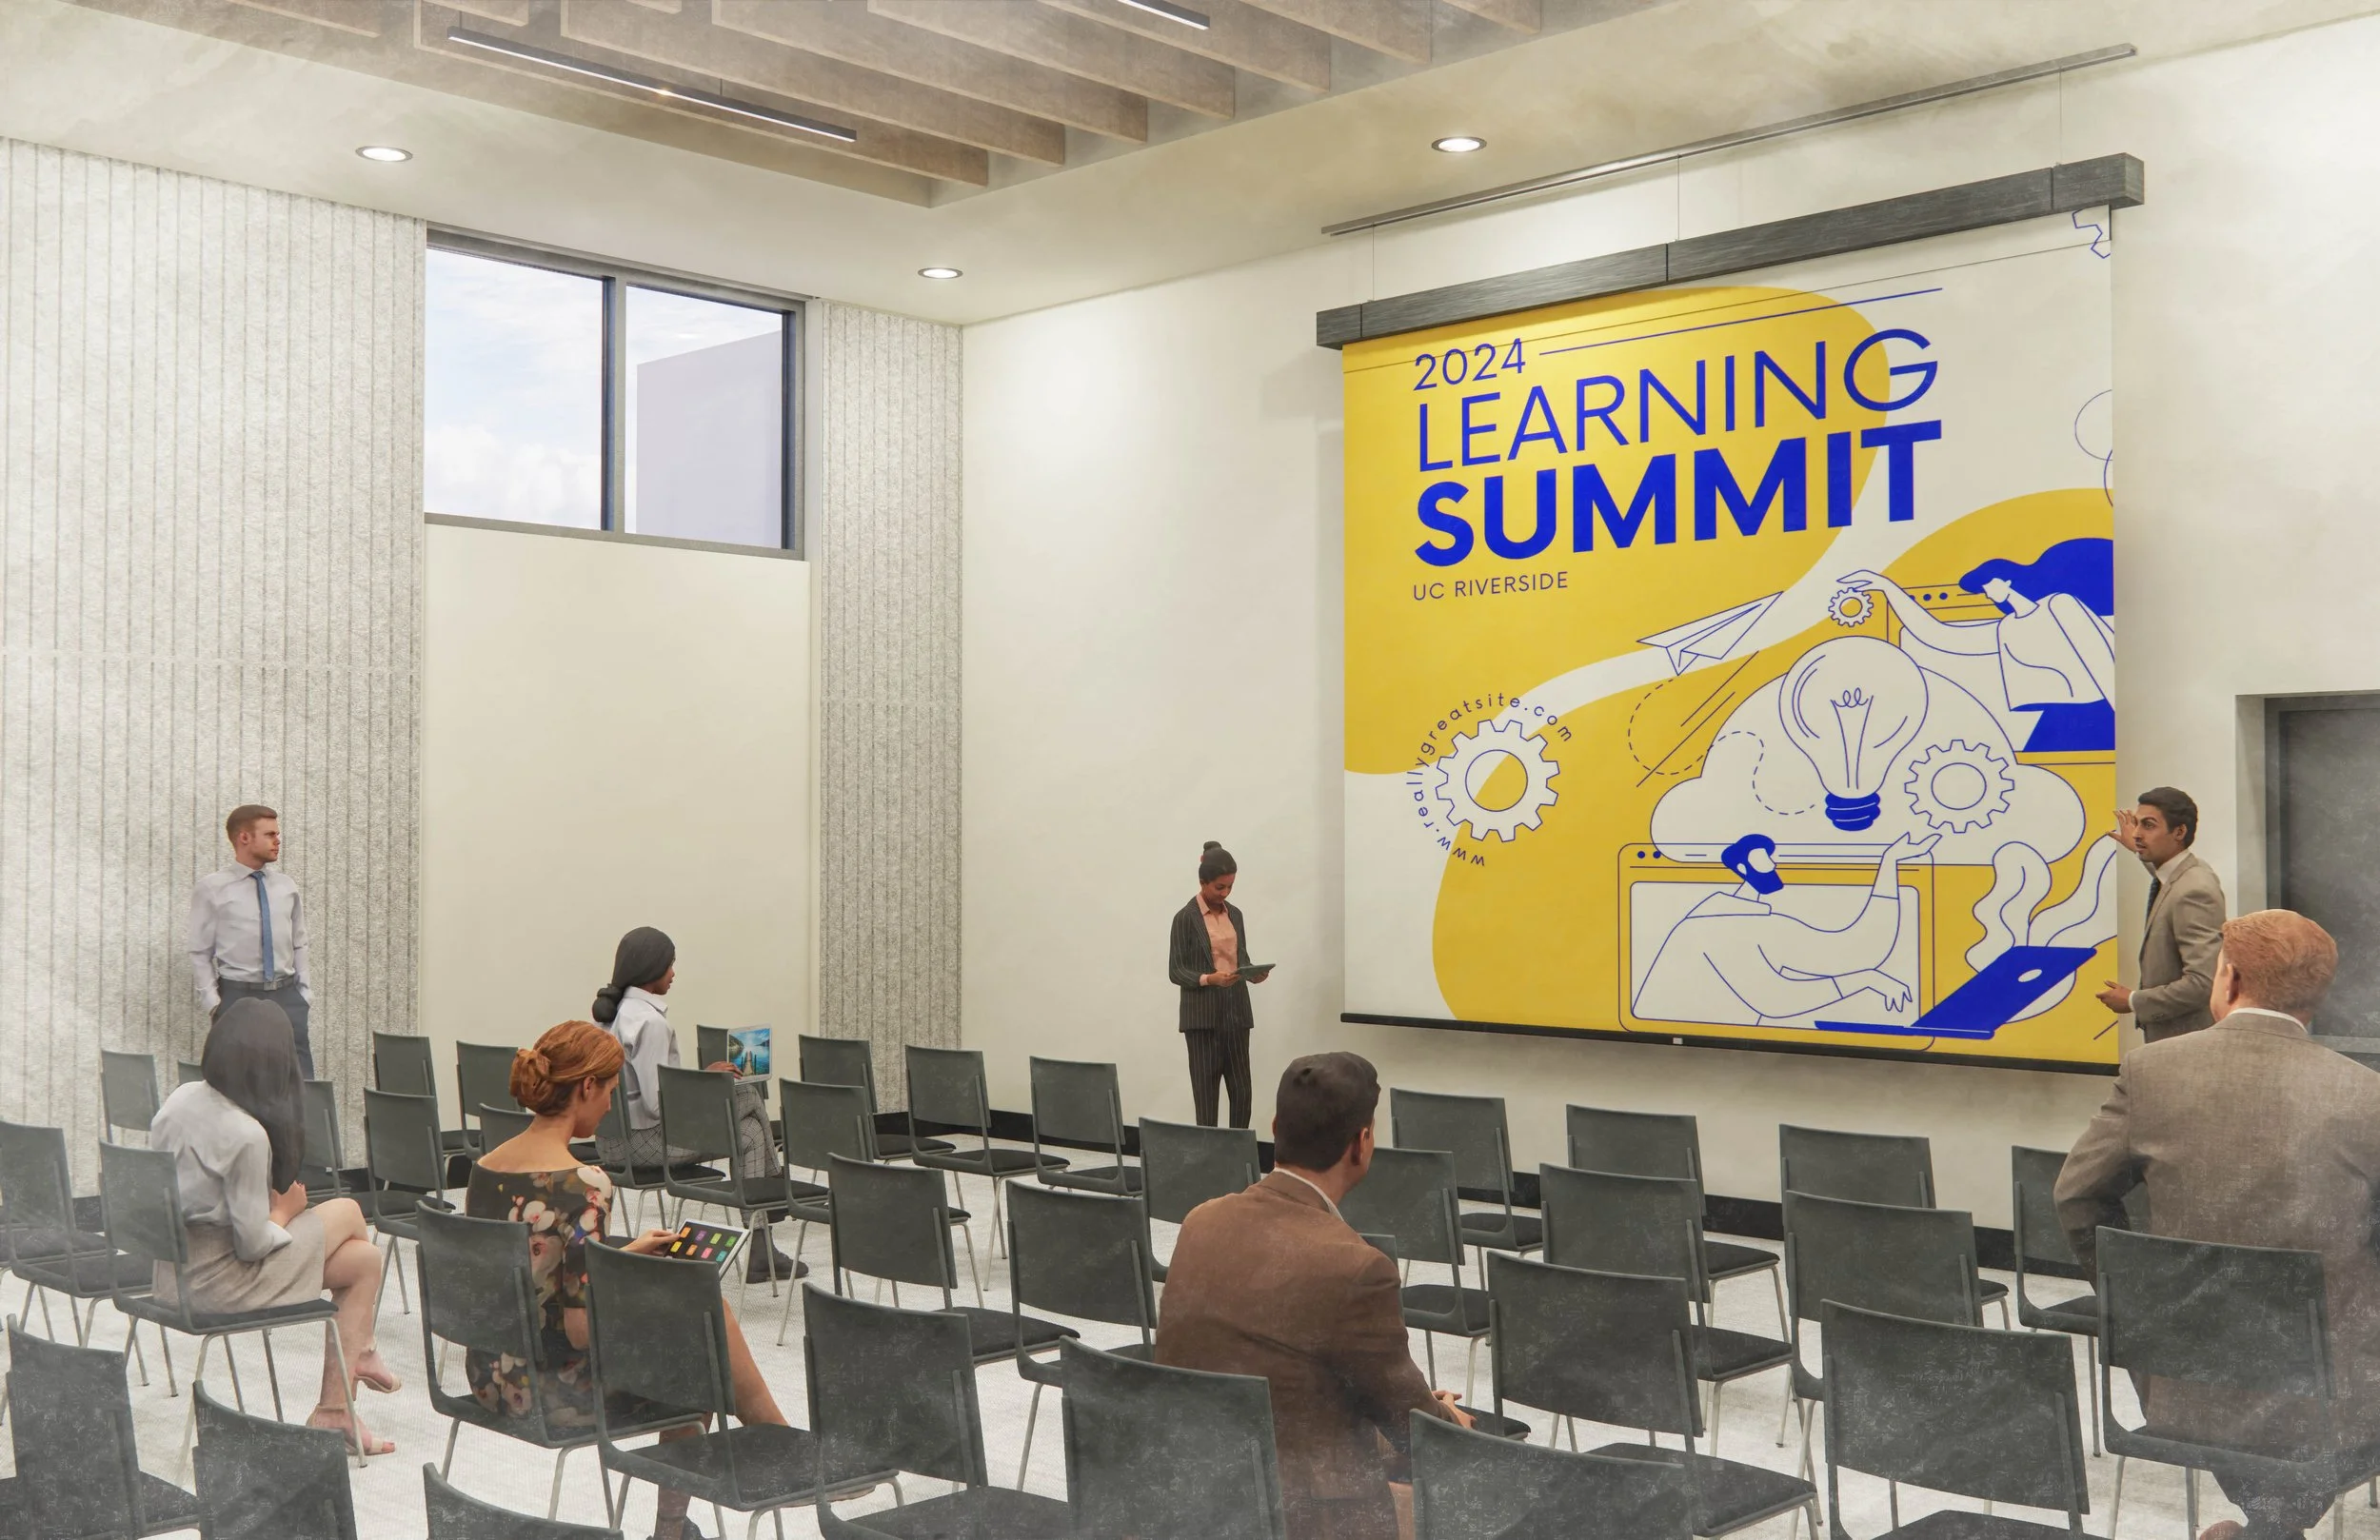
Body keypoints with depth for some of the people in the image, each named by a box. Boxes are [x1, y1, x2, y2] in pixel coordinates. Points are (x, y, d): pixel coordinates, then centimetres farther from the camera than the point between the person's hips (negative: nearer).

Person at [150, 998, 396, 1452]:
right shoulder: (246, 1135, -25)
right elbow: (253, 1244, -21)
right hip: (219, 1284, -8)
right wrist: (284, 1211, 0)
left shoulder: (180, 1100, -1)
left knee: (364, 1255, 15)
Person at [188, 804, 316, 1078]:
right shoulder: (212, 888, -1)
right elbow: (200, 952, 0)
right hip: (237, 996, -3)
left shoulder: (287, 885, 10)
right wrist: (212, 1002, -6)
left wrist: (305, 991, 7)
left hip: (287, 996, 3)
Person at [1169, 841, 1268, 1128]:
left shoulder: (1235, 914, 11)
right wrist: (1208, 979, -23)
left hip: (1236, 1011, 5)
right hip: (1203, 1015, -5)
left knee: (1242, 1089, 4)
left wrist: (1253, 974, -5)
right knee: (1206, 1090, -1)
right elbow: (1175, 970, -7)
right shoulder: (1186, 918, -6)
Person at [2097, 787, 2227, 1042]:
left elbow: (2202, 982, -28)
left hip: (2187, 1043, -10)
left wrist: (2134, 1001, -19)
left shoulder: (2193, 892, -23)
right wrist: (2140, 851, 35)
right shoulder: (2186, 874, 6)